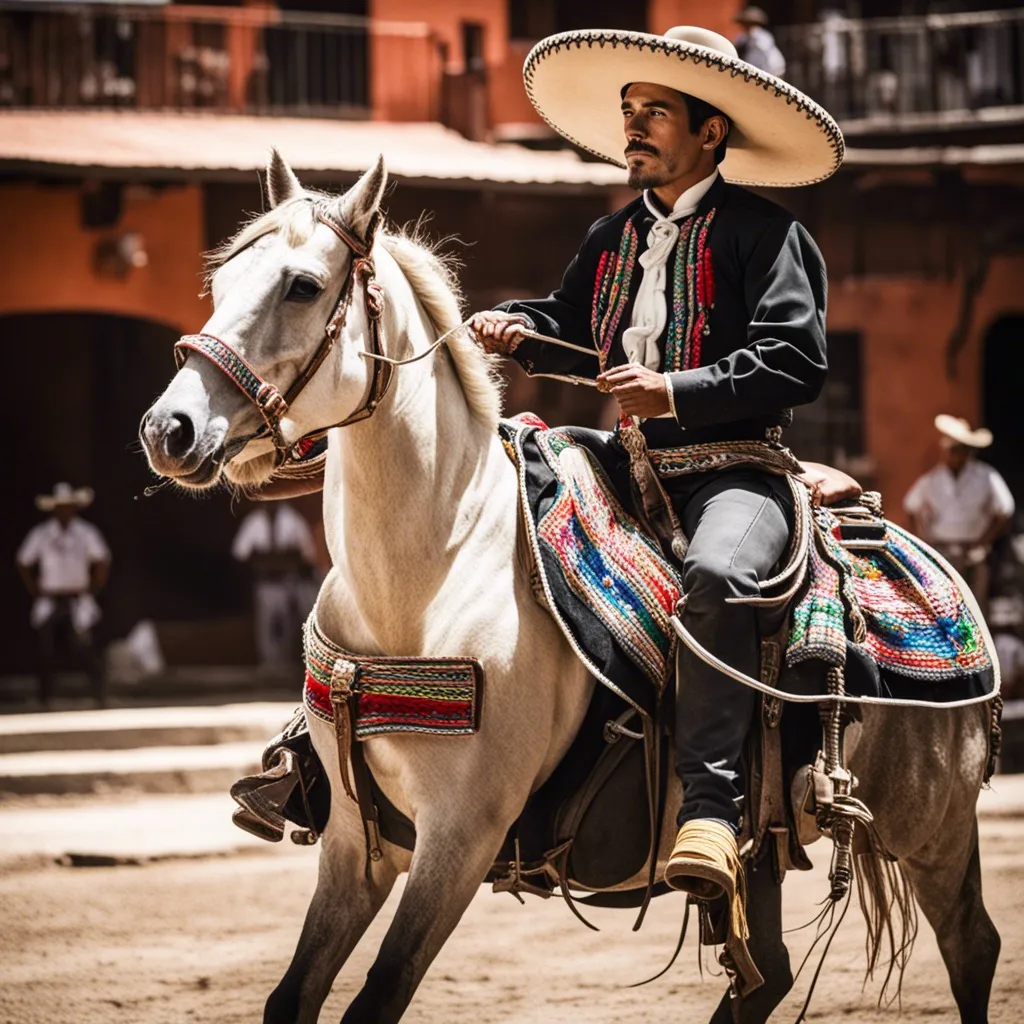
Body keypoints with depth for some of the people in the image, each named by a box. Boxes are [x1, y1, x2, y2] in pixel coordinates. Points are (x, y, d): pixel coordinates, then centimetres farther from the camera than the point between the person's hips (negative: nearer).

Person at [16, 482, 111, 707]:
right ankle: (45, 700, 10)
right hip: (50, 602, 2)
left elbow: (102, 562, 2)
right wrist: (36, 592, 6)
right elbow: (23, 564, 11)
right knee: (47, 652, 1)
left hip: (78, 602, -2)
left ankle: (100, 695, -4)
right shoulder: (40, 535, 3)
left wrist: (92, 589, -1)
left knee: (85, 650, -10)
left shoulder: (86, 533, 0)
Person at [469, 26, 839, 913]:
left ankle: (710, 808, -43)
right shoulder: (614, 238, 19)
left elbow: (796, 362, -12)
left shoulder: (764, 232, -2)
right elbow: (574, 336, 28)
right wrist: (519, 330, 5)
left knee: (717, 575, -38)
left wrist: (677, 392, -21)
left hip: (738, 470, -7)